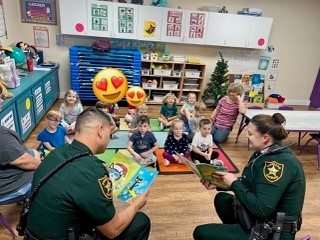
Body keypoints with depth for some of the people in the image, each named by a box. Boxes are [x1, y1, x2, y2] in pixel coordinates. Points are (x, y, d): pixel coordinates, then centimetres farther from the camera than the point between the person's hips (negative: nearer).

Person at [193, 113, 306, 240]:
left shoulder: (280, 163, -28)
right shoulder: (267, 153, 1)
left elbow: (261, 209, -31)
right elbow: (248, 184, 10)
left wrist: (234, 183, -20)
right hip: (260, 221, 9)